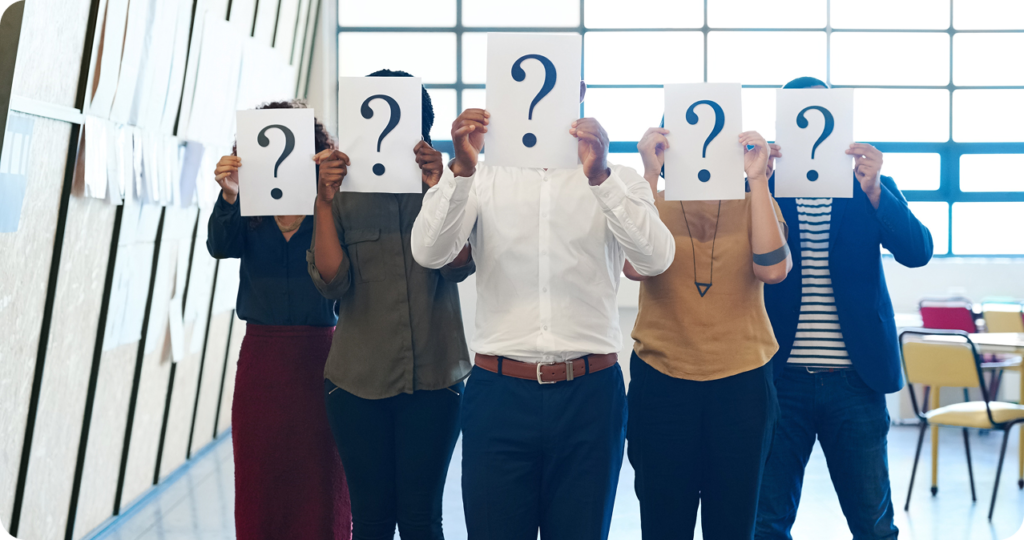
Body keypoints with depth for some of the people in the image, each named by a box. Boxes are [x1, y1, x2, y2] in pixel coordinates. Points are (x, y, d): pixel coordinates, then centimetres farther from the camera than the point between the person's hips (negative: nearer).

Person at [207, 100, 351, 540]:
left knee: (319, 481, 2)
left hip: (318, 354, -2)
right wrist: (228, 197, -28)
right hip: (260, 352, 2)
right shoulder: (249, 211, 7)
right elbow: (220, 247, -10)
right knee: (258, 482, 7)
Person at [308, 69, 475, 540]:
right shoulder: (344, 191, 5)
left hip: (433, 378, 0)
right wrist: (324, 202, -16)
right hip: (359, 380, 1)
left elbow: (458, 266, -9)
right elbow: (331, 281, -6)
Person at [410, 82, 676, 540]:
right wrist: (461, 168, -24)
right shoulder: (483, 177, 5)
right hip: (499, 391, 0)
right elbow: (429, 252, -10)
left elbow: (655, 259, -13)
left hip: (589, 396, 0)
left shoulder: (617, 180, 5)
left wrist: (599, 176, -25)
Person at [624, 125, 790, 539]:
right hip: (662, 380, -1)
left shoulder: (754, 202, 6)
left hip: (741, 381, 1)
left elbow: (772, 269, -14)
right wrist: (650, 173, -17)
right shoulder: (653, 200, 4)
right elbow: (635, 267, -17)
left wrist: (756, 179, -16)